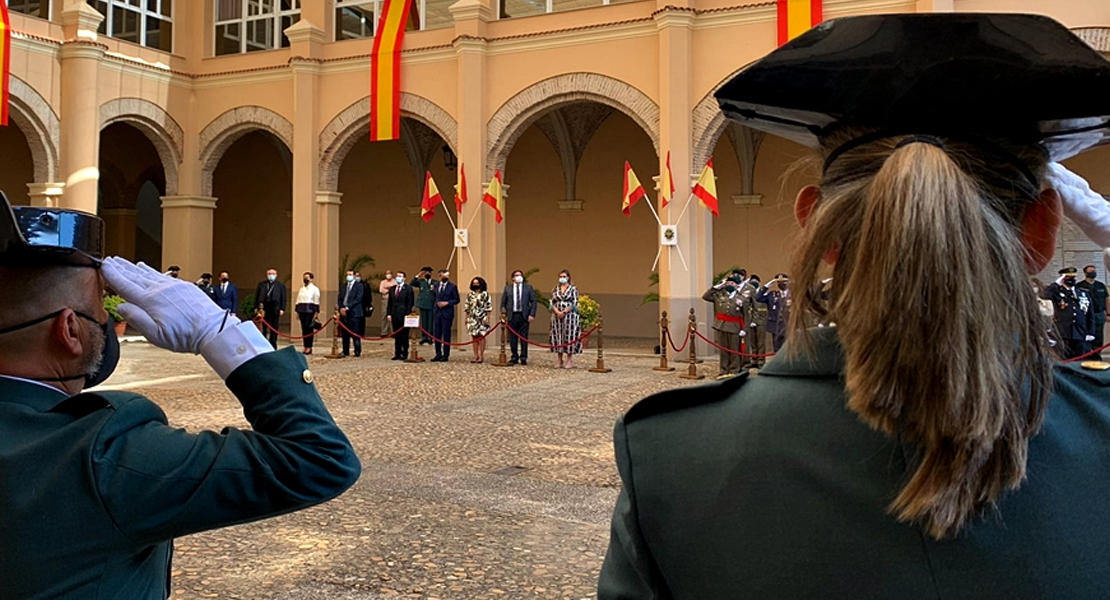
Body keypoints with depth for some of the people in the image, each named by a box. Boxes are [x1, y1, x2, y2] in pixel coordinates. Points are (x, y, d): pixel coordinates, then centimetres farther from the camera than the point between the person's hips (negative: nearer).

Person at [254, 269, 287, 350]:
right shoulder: (261, 284, 11)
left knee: (274, 328, 1)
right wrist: (256, 307, 1)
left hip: (275, 309, -1)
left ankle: (273, 345, 7)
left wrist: (282, 309, -5)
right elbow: (257, 296, 9)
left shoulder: (281, 285, 7)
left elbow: (283, 298, 3)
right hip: (263, 308, 1)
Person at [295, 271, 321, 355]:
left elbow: (316, 301, -4)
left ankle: (309, 347, -5)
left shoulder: (315, 289, 1)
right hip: (302, 310, 6)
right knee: (304, 328, 4)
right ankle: (305, 347, 8)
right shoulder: (301, 289, 18)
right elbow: (298, 300, 18)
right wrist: (297, 311, 12)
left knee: (309, 328, -8)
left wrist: (316, 312, -10)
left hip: (310, 310, -6)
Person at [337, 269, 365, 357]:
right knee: (345, 334, 7)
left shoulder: (359, 285, -1)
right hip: (343, 312, 5)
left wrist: (347, 307, -15)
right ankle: (346, 352, 12)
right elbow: (339, 298, 13)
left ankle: (358, 352, -2)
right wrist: (341, 308, -5)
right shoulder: (343, 286, 17)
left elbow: (358, 299, -10)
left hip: (354, 312, -5)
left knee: (355, 333, -6)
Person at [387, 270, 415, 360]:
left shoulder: (408, 289, -2)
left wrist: (407, 314, -12)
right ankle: (397, 354, 12)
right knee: (396, 336, 8)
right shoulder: (392, 289, 14)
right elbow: (390, 302, 14)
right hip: (394, 316, 5)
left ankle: (404, 354, 5)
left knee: (404, 336, 0)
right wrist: (389, 313, 5)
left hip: (404, 316, -5)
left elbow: (410, 302, -6)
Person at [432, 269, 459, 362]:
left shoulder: (452, 286, -4)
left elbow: (456, 300, -3)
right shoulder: (436, 284, 10)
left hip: (447, 313, -5)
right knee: (436, 334, 6)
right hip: (438, 312, 5)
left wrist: (447, 303, -14)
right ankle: (438, 354, 16)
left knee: (446, 334, -1)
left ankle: (446, 355, 6)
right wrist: (437, 302, 6)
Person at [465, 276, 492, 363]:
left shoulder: (485, 294, -2)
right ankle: (475, 356, 8)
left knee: (481, 336, -3)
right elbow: (467, 307, 16)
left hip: (482, 319, -5)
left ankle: (481, 356, 1)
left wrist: (487, 318, -11)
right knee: (474, 337, 4)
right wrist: (466, 318, 11)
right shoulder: (470, 295, 13)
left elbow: (488, 307, -5)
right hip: (472, 319, 5)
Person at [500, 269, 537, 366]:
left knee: (524, 338, 1)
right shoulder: (507, 288, 10)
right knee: (512, 338, 4)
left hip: (524, 316, -1)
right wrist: (504, 313, 0)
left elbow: (534, 302, 5)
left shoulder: (528, 288, 7)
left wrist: (532, 315, -5)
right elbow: (503, 302, 10)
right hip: (512, 316, 1)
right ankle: (514, 357, 14)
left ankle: (523, 358, 8)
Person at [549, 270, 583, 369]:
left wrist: (564, 312, -15)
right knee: (558, 337, 3)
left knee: (569, 336, -4)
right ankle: (559, 361, 9)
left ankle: (569, 361, 0)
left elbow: (574, 303, -7)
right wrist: (557, 312, -12)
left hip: (570, 316, -3)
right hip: (557, 316, 3)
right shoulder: (555, 289, 10)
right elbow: (552, 303, 5)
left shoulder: (573, 288, 0)